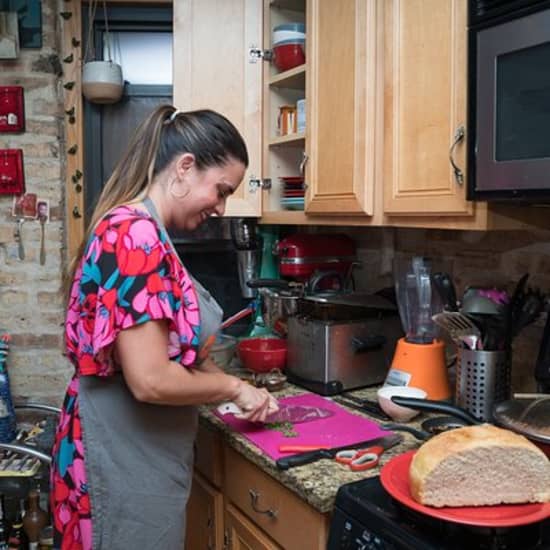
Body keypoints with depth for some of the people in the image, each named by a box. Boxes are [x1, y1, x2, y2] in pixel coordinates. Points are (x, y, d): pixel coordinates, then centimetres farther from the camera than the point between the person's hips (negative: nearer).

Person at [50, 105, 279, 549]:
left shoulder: (136, 230, 9)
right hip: (127, 463, -9)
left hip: (138, 453, 10)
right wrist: (234, 386, -13)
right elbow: (150, 379, -28)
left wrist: (233, 390, 6)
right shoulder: (136, 235, -23)